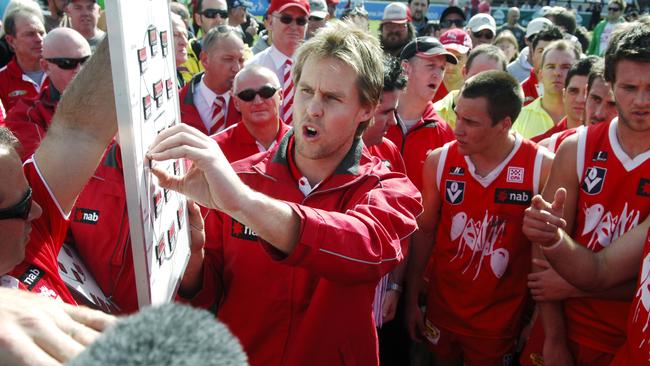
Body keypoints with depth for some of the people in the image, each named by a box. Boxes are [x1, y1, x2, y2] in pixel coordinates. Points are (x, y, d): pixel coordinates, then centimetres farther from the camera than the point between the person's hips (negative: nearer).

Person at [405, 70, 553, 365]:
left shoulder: (543, 168, -17)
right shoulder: (439, 161, -10)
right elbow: (424, 232, 0)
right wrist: (412, 300, 3)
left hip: (502, 319, -2)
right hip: (441, 310, 2)